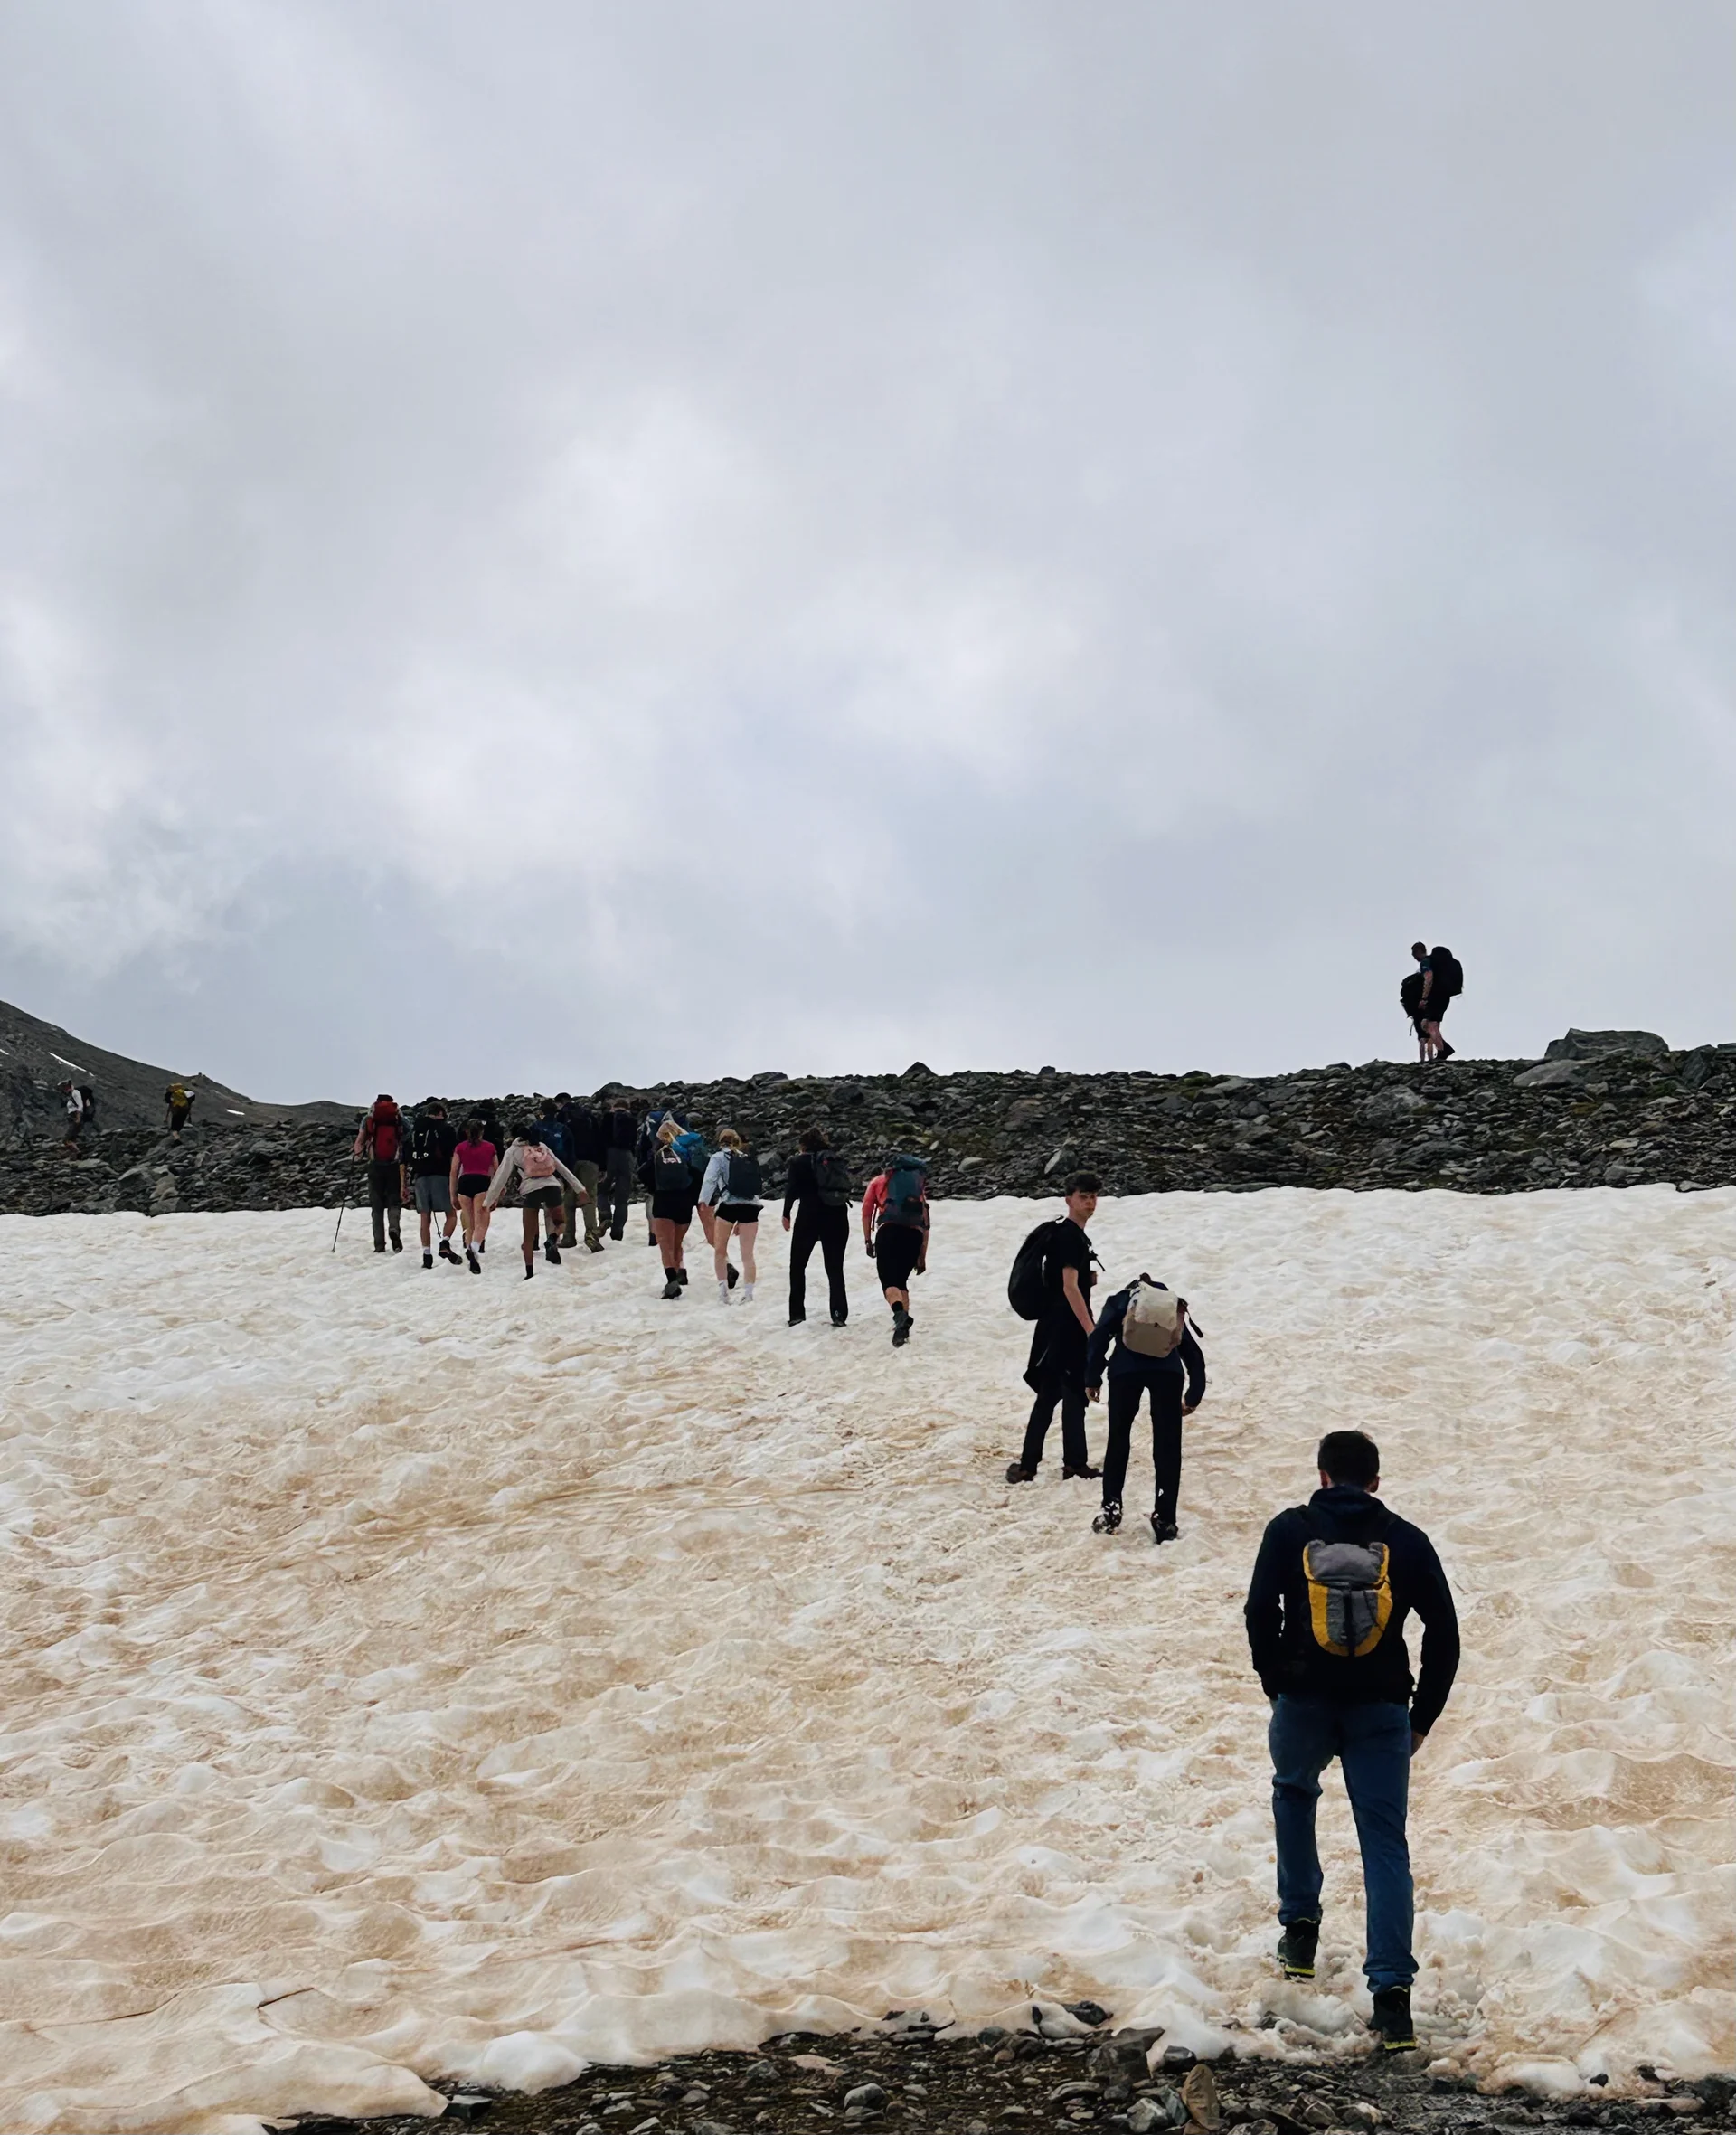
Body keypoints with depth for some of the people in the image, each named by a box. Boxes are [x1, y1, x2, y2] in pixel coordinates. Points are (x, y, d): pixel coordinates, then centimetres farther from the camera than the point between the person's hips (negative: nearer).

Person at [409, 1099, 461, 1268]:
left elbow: (405, 1160, 13)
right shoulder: (447, 1128, 3)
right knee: (451, 1214, 5)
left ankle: (426, 1254, 0)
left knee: (425, 1218, 6)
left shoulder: (414, 1130, 15)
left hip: (420, 1176, 3)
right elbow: (455, 1156, -5)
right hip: (441, 1176, -3)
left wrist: (409, 1183, 15)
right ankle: (445, 1243, -18)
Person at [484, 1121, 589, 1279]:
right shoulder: (542, 1146, 25)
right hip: (552, 1186, 2)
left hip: (531, 1189, -2)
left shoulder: (513, 1150, 16)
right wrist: (578, 1187, 28)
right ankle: (552, 1240, -11)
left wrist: (489, 1200, 11)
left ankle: (530, 1273, 4)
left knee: (529, 1235, 9)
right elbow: (562, 1168, 25)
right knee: (560, 1221, 22)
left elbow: (501, 1176, 10)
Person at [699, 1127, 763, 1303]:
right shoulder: (750, 1159, 22)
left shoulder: (719, 1157, 9)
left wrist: (704, 1200, -18)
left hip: (728, 1205, -3)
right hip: (751, 1207, 3)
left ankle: (723, 1290, 7)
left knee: (720, 1250, 15)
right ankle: (748, 1293, -2)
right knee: (748, 1255, 8)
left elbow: (710, 1178, -9)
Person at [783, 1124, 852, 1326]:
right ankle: (839, 1314, 0)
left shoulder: (800, 1162, -2)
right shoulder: (838, 1160, 10)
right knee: (835, 1268, 10)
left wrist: (786, 1214, 1)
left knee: (797, 1265, 11)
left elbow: (792, 1190, -7)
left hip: (809, 1217, -3)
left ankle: (797, 1313, 4)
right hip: (838, 1218, 3)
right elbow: (847, 1188, 9)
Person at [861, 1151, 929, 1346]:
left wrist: (868, 1240, 15)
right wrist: (922, 1257, 26)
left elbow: (866, 1211, 12)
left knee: (889, 1280, -11)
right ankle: (903, 1325, 4)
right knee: (901, 1280, 18)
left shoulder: (878, 1181, 24)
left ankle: (900, 1313, -41)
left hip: (889, 1230, -3)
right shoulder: (919, 1185, 30)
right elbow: (926, 1223, 25)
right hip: (914, 1234, 3)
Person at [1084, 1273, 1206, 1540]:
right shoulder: (1177, 1307, 32)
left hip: (1125, 1368, -1)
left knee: (1118, 1439, 16)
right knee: (1167, 1446, 10)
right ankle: (1164, 1519, 8)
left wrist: (1092, 1379, 11)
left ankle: (1111, 1509, 13)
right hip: (1168, 1371, 1)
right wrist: (1194, 1396, 30)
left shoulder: (1121, 1300, 26)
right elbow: (1193, 1352, 25)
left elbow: (1099, 1335, 10)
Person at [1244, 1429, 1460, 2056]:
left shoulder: (1289, 1531, 2)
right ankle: (1392, 1991, -7)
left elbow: (1260, 1614, -3)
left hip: (1303, 1702, 0)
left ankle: (1300, 1927, 28)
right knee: (1385, 1844, 3)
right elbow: (1444, 1633, 3)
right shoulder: (1407, 1541, 5)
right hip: (1380, 1710, 0)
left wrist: (1275, 1686, 10)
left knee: (1294, 1790, 30)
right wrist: (1422, 1717, 10)